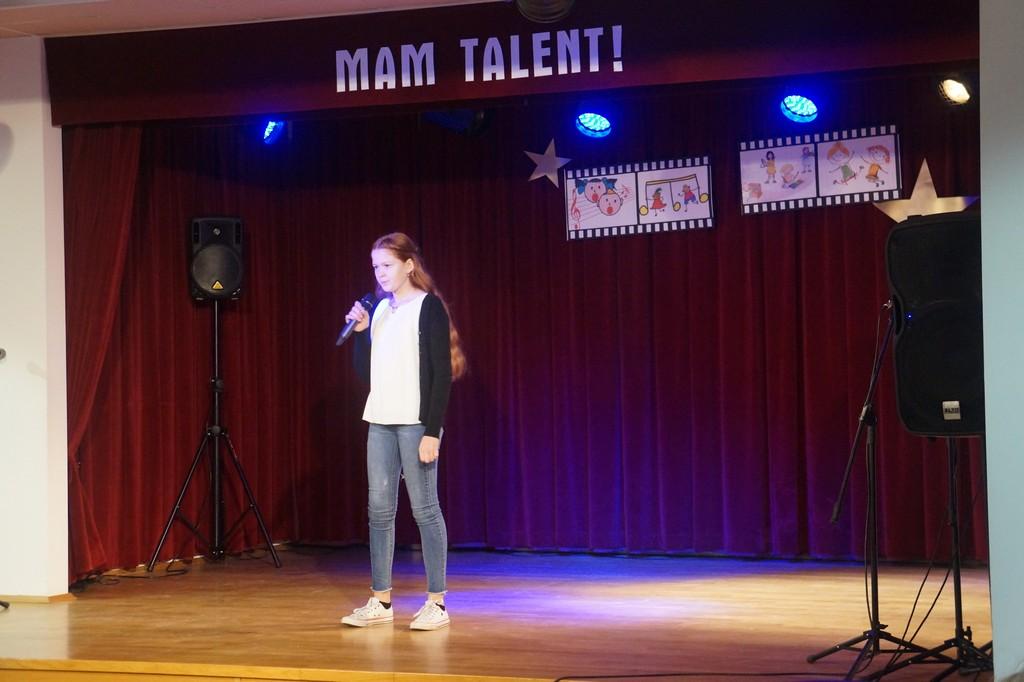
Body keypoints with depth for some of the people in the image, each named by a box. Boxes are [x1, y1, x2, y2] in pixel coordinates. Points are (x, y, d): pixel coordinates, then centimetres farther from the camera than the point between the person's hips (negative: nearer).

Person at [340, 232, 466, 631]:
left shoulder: (428, 307, -6)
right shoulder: (380, 309, 14)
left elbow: (442, 372, -11)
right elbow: (364, 371, 15)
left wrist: (432, 431, -16)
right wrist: (361, 332, 0)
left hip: (415, 422, -7)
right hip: (380, 421, 7)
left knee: (424, 507, -4)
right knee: (379, 508, 7)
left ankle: (436, 603, 1)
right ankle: (381, 602, 13)